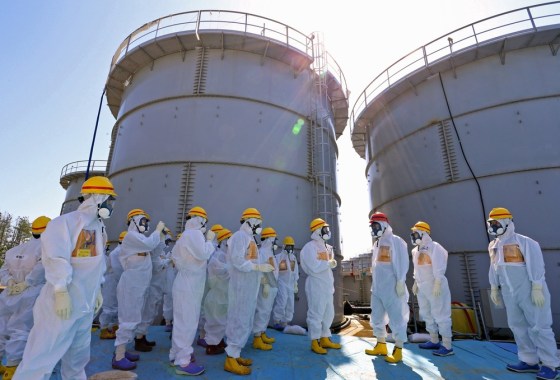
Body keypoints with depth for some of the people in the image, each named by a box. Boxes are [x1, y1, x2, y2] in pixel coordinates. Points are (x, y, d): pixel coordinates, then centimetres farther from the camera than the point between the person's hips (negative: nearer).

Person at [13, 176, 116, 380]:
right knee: (44, 352, -1)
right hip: (63, 302, -8)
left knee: (79, 353, 20)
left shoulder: (99, 227, 11)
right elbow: (55, 257, -22)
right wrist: (61, 290, -24)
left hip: (86, 304, 9)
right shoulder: (67, 222, -15)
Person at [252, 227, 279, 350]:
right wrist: (265, 284, -24)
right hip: (266, 287, -10)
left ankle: (262, 334, 26)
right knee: (262, 311, -7)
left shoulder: (269, 252, 18)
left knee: (266, 311, 16)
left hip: (271, 287, 10)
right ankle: (257, 339, -2)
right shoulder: (262, 252, -14)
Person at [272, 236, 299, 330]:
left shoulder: (294, 258, 14)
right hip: (281, 282, -6)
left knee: (290, 304, 5)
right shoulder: (279, 257, -6)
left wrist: (295, 285, 16)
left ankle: (284, 323, 14)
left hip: (290, 284, 6)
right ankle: (276, 322, -2)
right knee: (281, 302, -15)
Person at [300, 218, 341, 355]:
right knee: (316, 314, -2)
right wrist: (329, 263, -13)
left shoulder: (327, 247, 14)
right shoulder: (310, 247, -14)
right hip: (316, 285, -9)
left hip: (327, 285, 9)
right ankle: (315, 343, 9)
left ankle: (325, 339, 26)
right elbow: (315, 268, -22)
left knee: (328, 313, 14)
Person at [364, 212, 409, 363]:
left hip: (391, 288, -9)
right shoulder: (377, 243, 16)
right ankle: (381, 345, 28)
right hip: (377, 288, 9)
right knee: (377, 317, 15)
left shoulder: (395, 241, -8)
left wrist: (400, 282, -17)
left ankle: (398, 349, 11)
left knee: (396, 318, 1)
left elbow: (402, 263, -13)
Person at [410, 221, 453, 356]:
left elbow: (439, 269, -19)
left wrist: (437, 284, -23)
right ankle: (434, 341, 27)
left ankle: (447, 346, 4)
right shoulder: (416, 250, 11)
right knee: (426, 314, 15)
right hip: (422, 287, 9)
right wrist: (416, 282, 15)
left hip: (435, 287, -9)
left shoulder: (434, 247, -14)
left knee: (440, 315, -4)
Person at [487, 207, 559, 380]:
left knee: (538, 327, -1)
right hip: (510, 294, 7)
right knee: (517, 326, 11)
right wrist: (494, 288, 15)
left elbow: (536, 266, -15)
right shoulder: (493, 246, 7)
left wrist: (537, 289, -19)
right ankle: (529, 361, 23)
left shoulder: (525, 242, -14)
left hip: (530, 292, -7)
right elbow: (494, 269, 14)